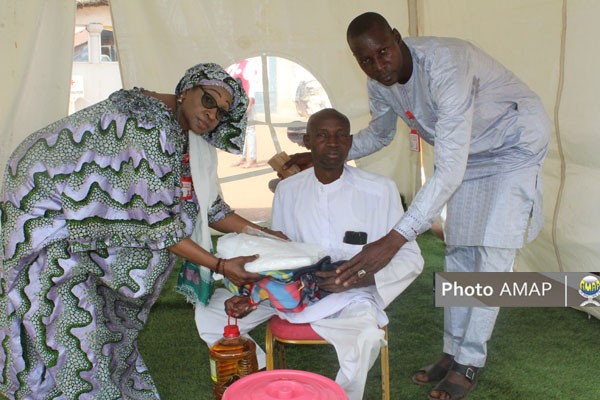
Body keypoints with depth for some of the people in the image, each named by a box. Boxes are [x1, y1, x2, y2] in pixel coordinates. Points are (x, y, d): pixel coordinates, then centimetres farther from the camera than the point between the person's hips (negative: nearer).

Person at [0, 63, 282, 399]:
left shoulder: (179, 132, -1)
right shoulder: (149, 126, -31)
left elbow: (202, 202, 4)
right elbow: (158, 223, -29)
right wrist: (219, 266, -26)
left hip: (82, 209, 9)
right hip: (43, 205, -9)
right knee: (72, 318, -5)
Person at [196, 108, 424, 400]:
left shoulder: (380, 190, -8)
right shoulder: (288, 190, 3)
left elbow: (411, 259, -4)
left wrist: (360, 278, -21)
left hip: (350, 297, -3)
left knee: (366, 336, -37)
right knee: (209, 312, -7)